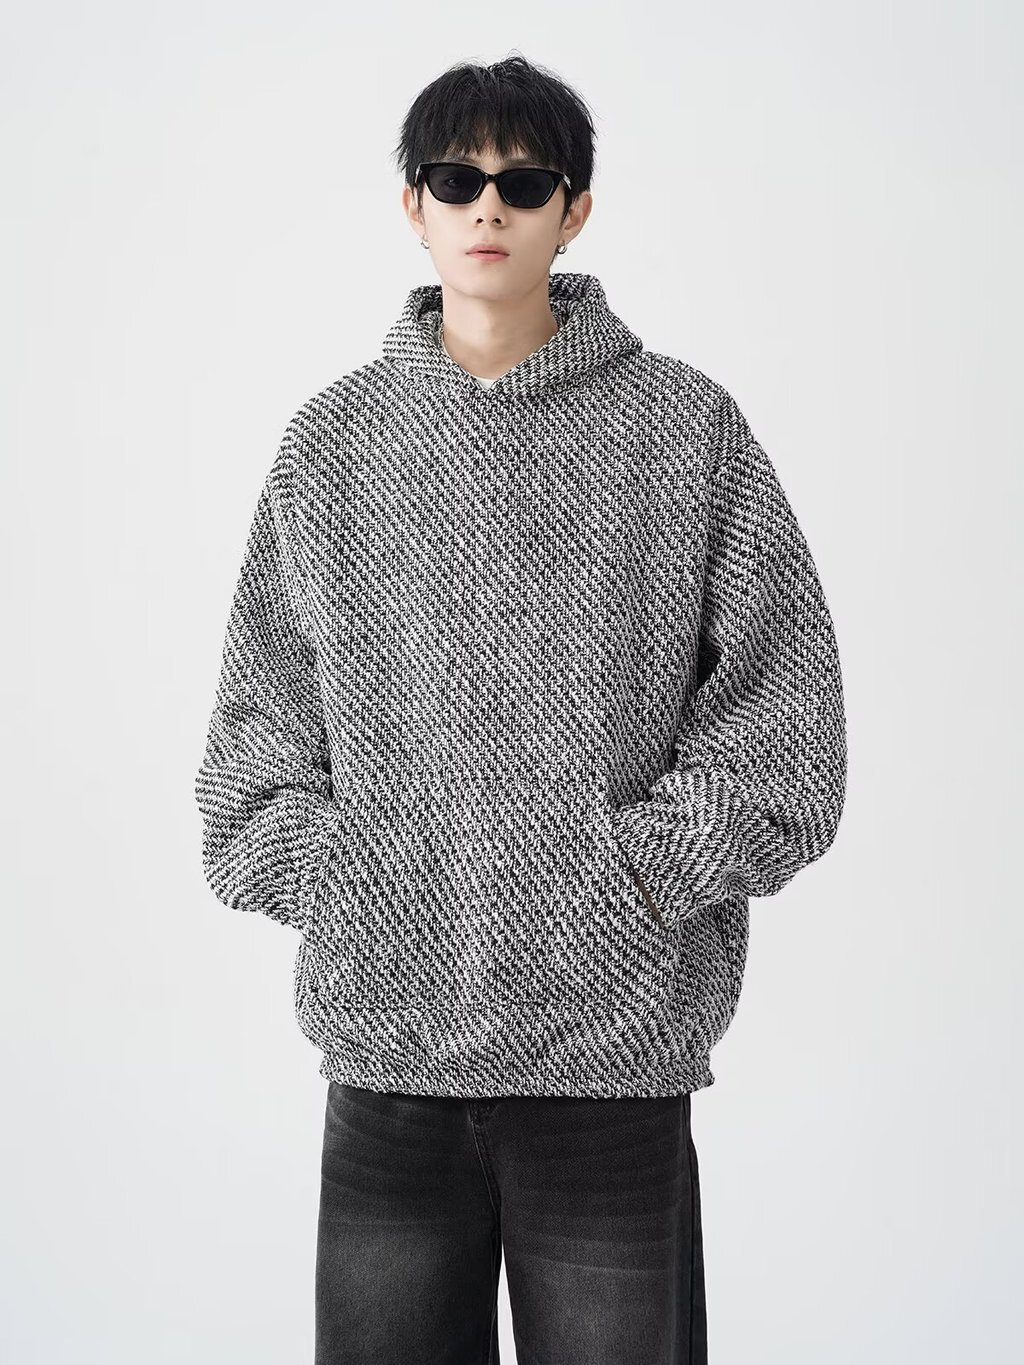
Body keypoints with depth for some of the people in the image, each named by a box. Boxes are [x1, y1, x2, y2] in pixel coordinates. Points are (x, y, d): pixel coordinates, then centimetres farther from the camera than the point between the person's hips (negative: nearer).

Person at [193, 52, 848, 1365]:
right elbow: (262, 708, 11)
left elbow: (783, 706, 0)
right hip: (383, 1030, 2)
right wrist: (331, 884, -3)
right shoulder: (332, 441, 8)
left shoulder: (686, 427, 2)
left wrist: (639, 878, -9)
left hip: (615, 1026, -1)